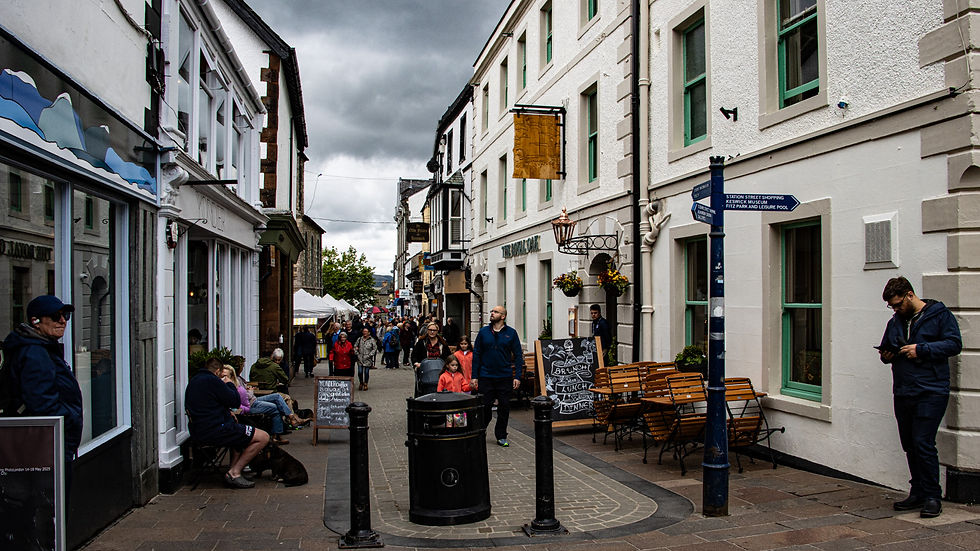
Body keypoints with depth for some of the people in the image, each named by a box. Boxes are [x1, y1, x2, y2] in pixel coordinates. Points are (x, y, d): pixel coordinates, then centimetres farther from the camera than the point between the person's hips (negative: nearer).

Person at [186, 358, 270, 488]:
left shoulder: (193, 381, 16)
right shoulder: (212, 380, -14)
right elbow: (235, 401, -10)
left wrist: (227, 411, 17)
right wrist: (230, 384, 7)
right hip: (215, 431, -10)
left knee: (240, 432, 35)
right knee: (263, 437, -9)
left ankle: (233, 468, 19)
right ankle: (234, 473, -7)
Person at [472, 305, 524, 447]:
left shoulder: (511, 333, 2)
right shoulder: (483, 332, 4)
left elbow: (518, 355, 3)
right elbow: (476, 354, 4)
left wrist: (517, 377, -5)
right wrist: (474, 376, -1)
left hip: (505, 377, 0)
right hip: (486, 377, 0)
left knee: (504, 408, 5)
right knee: (484, 407, 3)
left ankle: (501, 436, 18)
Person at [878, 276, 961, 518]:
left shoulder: (940, 315, -1)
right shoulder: (895, 322, 18)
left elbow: (954, 343, -9)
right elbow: (886, 347, 28)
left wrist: (921, 349, -17)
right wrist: (885, 355, 5)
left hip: (930, 392, -7)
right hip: (903, 393, 7)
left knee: (923, 443, -11)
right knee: (909, 445, 11)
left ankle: (932, 497, -1)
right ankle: (918, 493, 22)